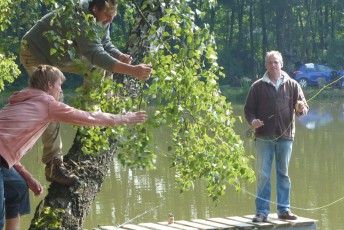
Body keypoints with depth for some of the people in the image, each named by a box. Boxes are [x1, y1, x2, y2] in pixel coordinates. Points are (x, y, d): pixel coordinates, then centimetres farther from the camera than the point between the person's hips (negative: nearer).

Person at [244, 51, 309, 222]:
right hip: (264, 137, -1)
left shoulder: (292, 85, 6)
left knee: (283, 174, 9)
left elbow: (303, 107, 3)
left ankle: (284, 209, 16)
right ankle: (262, 211, 3)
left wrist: (301, 108, -20)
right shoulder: (258, 86, 4)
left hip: (285, 137, 1)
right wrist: (252, 120, -15)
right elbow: (248, 109, 6)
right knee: (263, 175, -1)